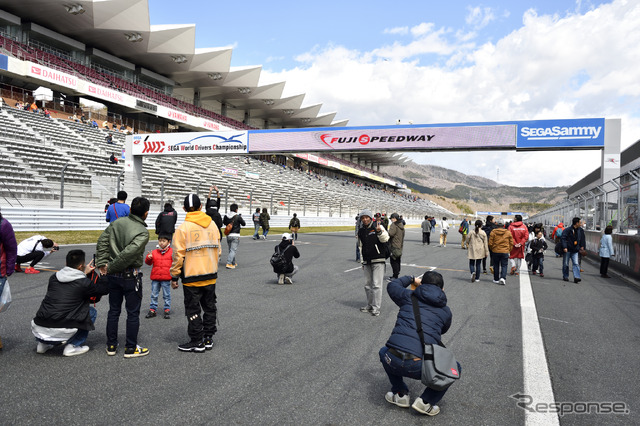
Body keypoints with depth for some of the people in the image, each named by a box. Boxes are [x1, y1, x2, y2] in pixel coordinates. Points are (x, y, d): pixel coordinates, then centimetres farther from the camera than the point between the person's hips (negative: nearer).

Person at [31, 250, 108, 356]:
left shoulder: (53, 277, 9)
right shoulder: (83, 283, -7)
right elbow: (105, 289, 9)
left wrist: (84, 273, 34)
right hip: (59, 332, -6)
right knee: (92, 312, 15)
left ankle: (43, 344, 23)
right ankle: (72, 346, 8)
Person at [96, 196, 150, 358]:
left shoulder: (117, 223, 1)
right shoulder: (142, 232, -18)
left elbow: (102, 241, 3)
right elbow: (129, 252, -25)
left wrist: (102, 263, 2)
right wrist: (111, 267, -13)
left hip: (114, 275, 6)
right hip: (130, 276, -6)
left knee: (114, 310, 17)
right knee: (133, 313, 7)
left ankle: (111, 346, 26)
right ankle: (131, 348, 15)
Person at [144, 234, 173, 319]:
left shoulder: (171, 252, -1)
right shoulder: (154, 252, 5)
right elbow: (148, 262, 2)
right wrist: (148, 258, -18)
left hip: (166, 278, -3)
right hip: (155, 278, 3)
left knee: (166, 295, 6)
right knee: (154, 295, 10)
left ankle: (167, 310, 16)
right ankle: (152, 310, 20)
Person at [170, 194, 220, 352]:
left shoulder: (183, 228, -12)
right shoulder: (212, 224, 4)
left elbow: (178, 255, -13)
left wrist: (174, 276, -4)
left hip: (192, 276, -5)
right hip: (211, 275, 5)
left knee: (193, 309, 6)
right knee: (209, 306, 16)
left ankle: (197, 342, 13)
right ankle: (208, 338, 24)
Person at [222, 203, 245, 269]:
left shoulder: (226, 216, 2)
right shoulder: (238, 217, -12)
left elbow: (224, 223, 20)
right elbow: (244, 224, 0)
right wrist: (241, 218, 15)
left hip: (228, 235, 6)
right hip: (235, 235, -6)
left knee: (231, 249, 18)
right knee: (233, 250, -5)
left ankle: (233, 263, 27)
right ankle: (229, 263, -15)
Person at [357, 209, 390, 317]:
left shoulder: (377, 226, -5)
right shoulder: (361, 231, 12)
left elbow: (385, 239, -17)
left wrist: (379, 231, -36)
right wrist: (362, 261, 19)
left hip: (378, 261, -6)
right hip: (367, 262, 6)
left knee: (376, 284, -7)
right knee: (367, 284, 12)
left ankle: (376, 307, -1)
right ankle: (370, 305, 26)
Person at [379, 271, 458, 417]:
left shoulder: (409, 296, 13)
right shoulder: (446, 311, 14)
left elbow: (392, 285, 34)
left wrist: (411, 279, 49)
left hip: (393, 361, 2)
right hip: (419, 367, -1)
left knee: (384, 352, 38)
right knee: (454, 368, 25)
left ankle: (400, 394, 29)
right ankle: (426, 401, 13)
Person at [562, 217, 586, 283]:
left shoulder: (580, 230, 6)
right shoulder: (567, 230, -13)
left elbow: (582, 239, 21)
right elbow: (563, 238, -17)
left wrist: (582, 246, 14)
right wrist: (564, 247, -24)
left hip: (575, 250, 4)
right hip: (567, 250, -4)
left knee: (576, 264, -6)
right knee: (566, 264, 6)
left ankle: (576, 277, -10)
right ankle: (565, 276, 19)